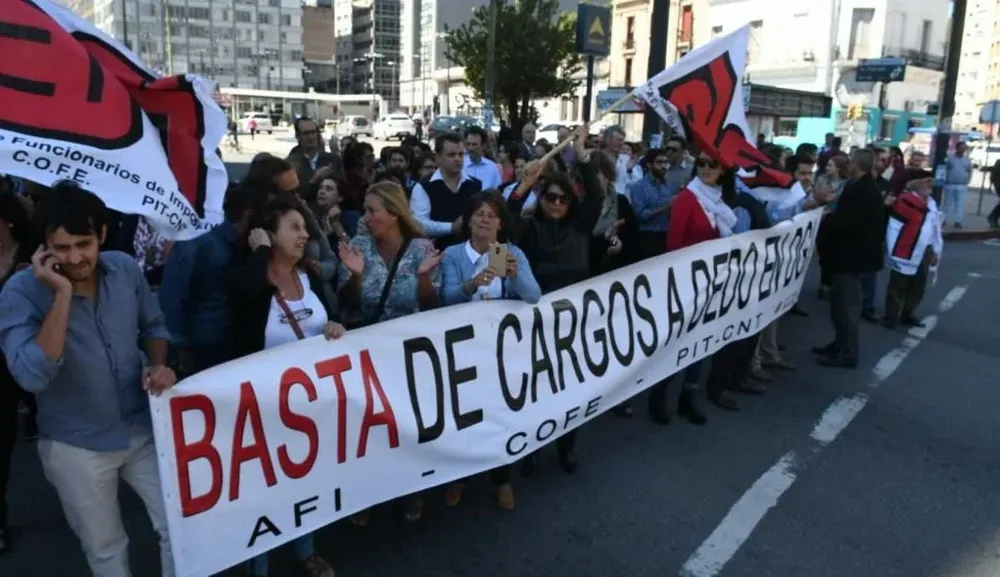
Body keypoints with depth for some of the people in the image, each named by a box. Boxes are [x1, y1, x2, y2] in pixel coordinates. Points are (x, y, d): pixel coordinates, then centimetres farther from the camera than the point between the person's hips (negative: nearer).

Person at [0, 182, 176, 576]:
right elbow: (32, 376, -31)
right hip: (77, 447, -2)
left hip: (144, 428, 3)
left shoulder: (125, 269, -7)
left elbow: (153, 326, 9)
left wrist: (157, 366, -12)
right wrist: (62, 295, -32)